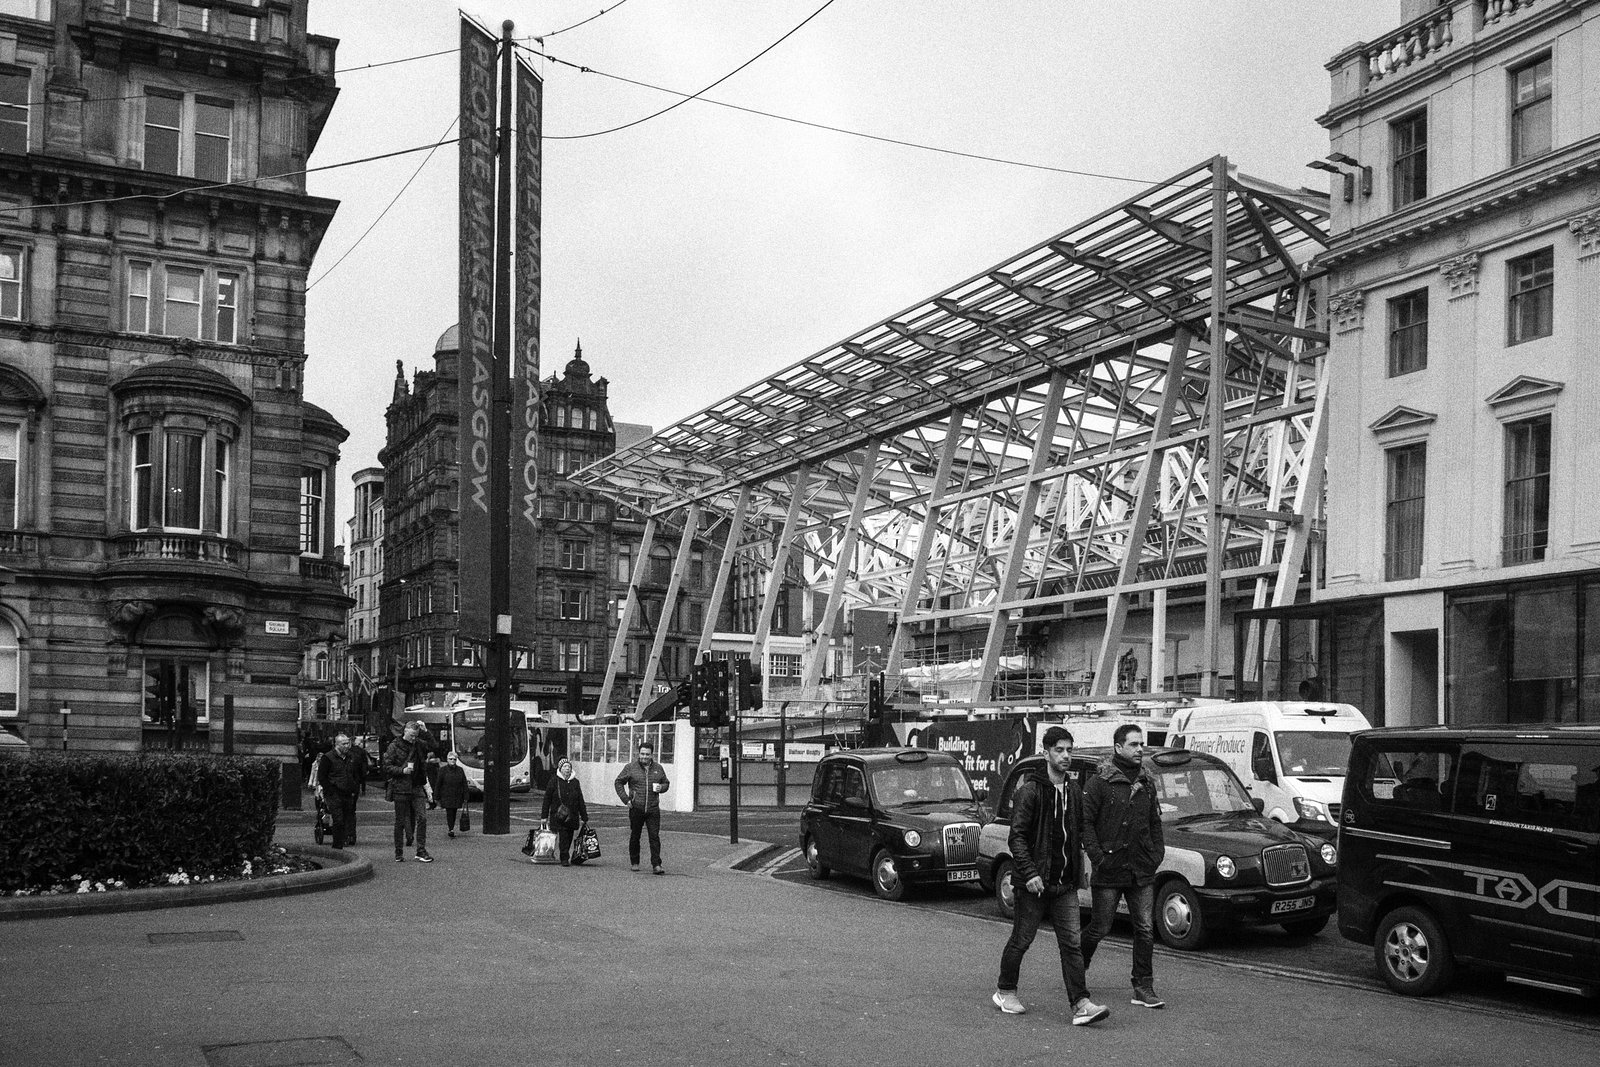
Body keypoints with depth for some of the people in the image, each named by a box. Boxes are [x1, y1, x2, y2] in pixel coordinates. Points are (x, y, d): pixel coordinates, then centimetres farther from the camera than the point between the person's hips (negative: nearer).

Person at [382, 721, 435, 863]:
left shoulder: (420, 745, 11)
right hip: (400, 789, -3)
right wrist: (402, 770, -15)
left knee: (422, 818, -7)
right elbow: (387, 767, -5)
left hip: (417, 787, 3)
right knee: (400, 822, 4)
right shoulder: (395, 747, -1)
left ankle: (421, 851, -3)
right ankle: (399, 853, 15)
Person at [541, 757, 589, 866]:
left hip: (572, 816, 3)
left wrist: (584, 817, 11)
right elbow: (547, 799, 3)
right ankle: (564, 859, -6)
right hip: (558, 816, -3)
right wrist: (544, 815, 0)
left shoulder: (575, 782, 10)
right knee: (563, 836, -12)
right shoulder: (554, 781, 1)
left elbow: (580, 801, 13)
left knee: (569, 838, 6)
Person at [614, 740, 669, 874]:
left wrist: (662, 788, -4)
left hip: (653, 809, 1)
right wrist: (626, 799, -4)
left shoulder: (658, 768, 8)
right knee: (634, 837, 9)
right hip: (636, 809, -1)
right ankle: (634, 862, 24)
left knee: (655, 837, -6)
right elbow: (619, 783, 5)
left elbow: (666, 783, 20)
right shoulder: (630, 768, 1)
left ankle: (656, 865, -7)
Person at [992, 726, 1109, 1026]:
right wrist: (1029, 872, -21)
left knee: (1072, 943, -2)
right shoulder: (1030, 791, -11)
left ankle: (1080, 1004, -5)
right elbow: (1017, 835, -14)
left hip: (1065, 883, 5)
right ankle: (1004, 991, 25)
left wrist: (1077, 870, 12)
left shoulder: (1074, 790, 9)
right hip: (1034, 882, -5)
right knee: (1021, 940, 7)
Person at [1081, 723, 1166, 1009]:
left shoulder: (1147, 782, 11)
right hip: (1109, 870, -5)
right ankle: (1077, 968, 28)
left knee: (1145, 929, 1)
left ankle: (1144, 988, 7)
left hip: (1143, 871, 5)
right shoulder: (1100, 782, -8)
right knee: (1101, 927, 4)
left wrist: (1157, 851, 9)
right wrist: (1096, 855, -15)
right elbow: (1084, 821, -9)